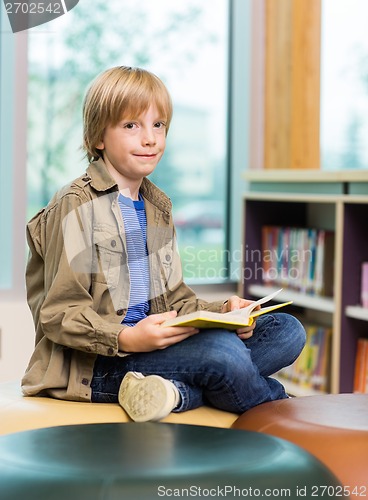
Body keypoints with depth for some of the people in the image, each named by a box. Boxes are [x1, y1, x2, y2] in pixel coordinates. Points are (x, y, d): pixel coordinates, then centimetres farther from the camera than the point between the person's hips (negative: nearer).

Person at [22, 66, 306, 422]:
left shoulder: (157, 205, 19)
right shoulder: (76, 205, -7)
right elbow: (59, 313, -13)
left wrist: (221, 312, -1)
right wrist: (126, 339, -28)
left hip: (151, 339, 9)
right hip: (93, 363, -8)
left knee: (287, 331, -4)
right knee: (224, 352, -33)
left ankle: (178, 391, -21)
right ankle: (275, 402, -2)